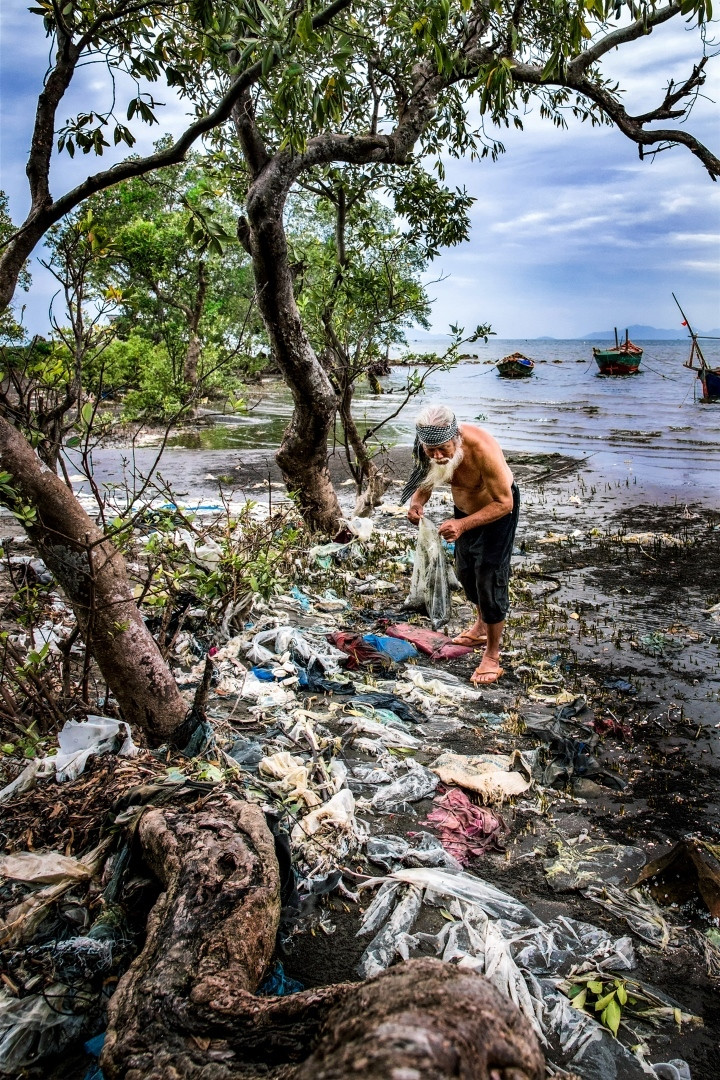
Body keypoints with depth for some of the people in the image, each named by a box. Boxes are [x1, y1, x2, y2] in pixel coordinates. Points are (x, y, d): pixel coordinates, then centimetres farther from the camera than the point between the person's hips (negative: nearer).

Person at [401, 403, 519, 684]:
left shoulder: (482, 449, -40)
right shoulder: (430, 445, -23)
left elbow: (504, 503, -33)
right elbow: (425, 475, -3)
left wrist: (463, 525, -45)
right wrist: (418, 500, -25)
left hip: (498, 510, -7)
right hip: (464, 508, 7)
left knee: (490, 580, -6)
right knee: (466, 571, 21)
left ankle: (492, 656, 9)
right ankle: (482, 624, 47)